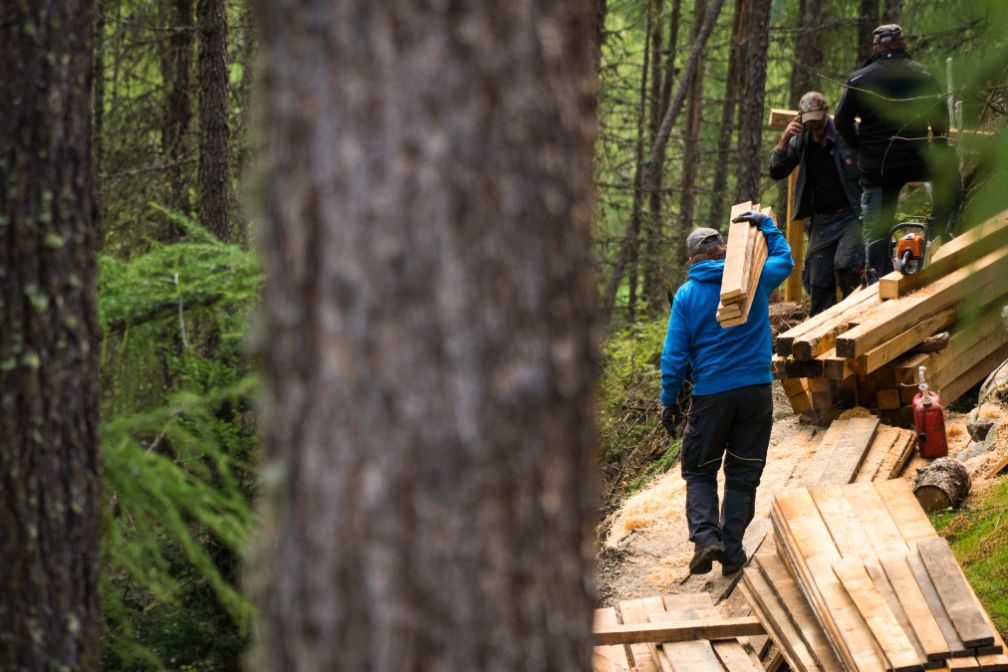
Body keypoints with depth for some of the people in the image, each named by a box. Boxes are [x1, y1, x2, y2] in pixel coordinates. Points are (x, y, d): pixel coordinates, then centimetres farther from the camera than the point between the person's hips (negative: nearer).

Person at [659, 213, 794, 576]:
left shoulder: (686, 295, -3)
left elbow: (674, 355, -5)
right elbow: (784, 259, 23)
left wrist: (669, 401, 3)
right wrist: (765, 224, 30)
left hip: (711, 395, -1)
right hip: (756, 390, 2)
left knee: (700, 472, 10)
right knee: (743, 475, 9)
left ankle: (705, 537, -11)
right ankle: (732, 550, 5)